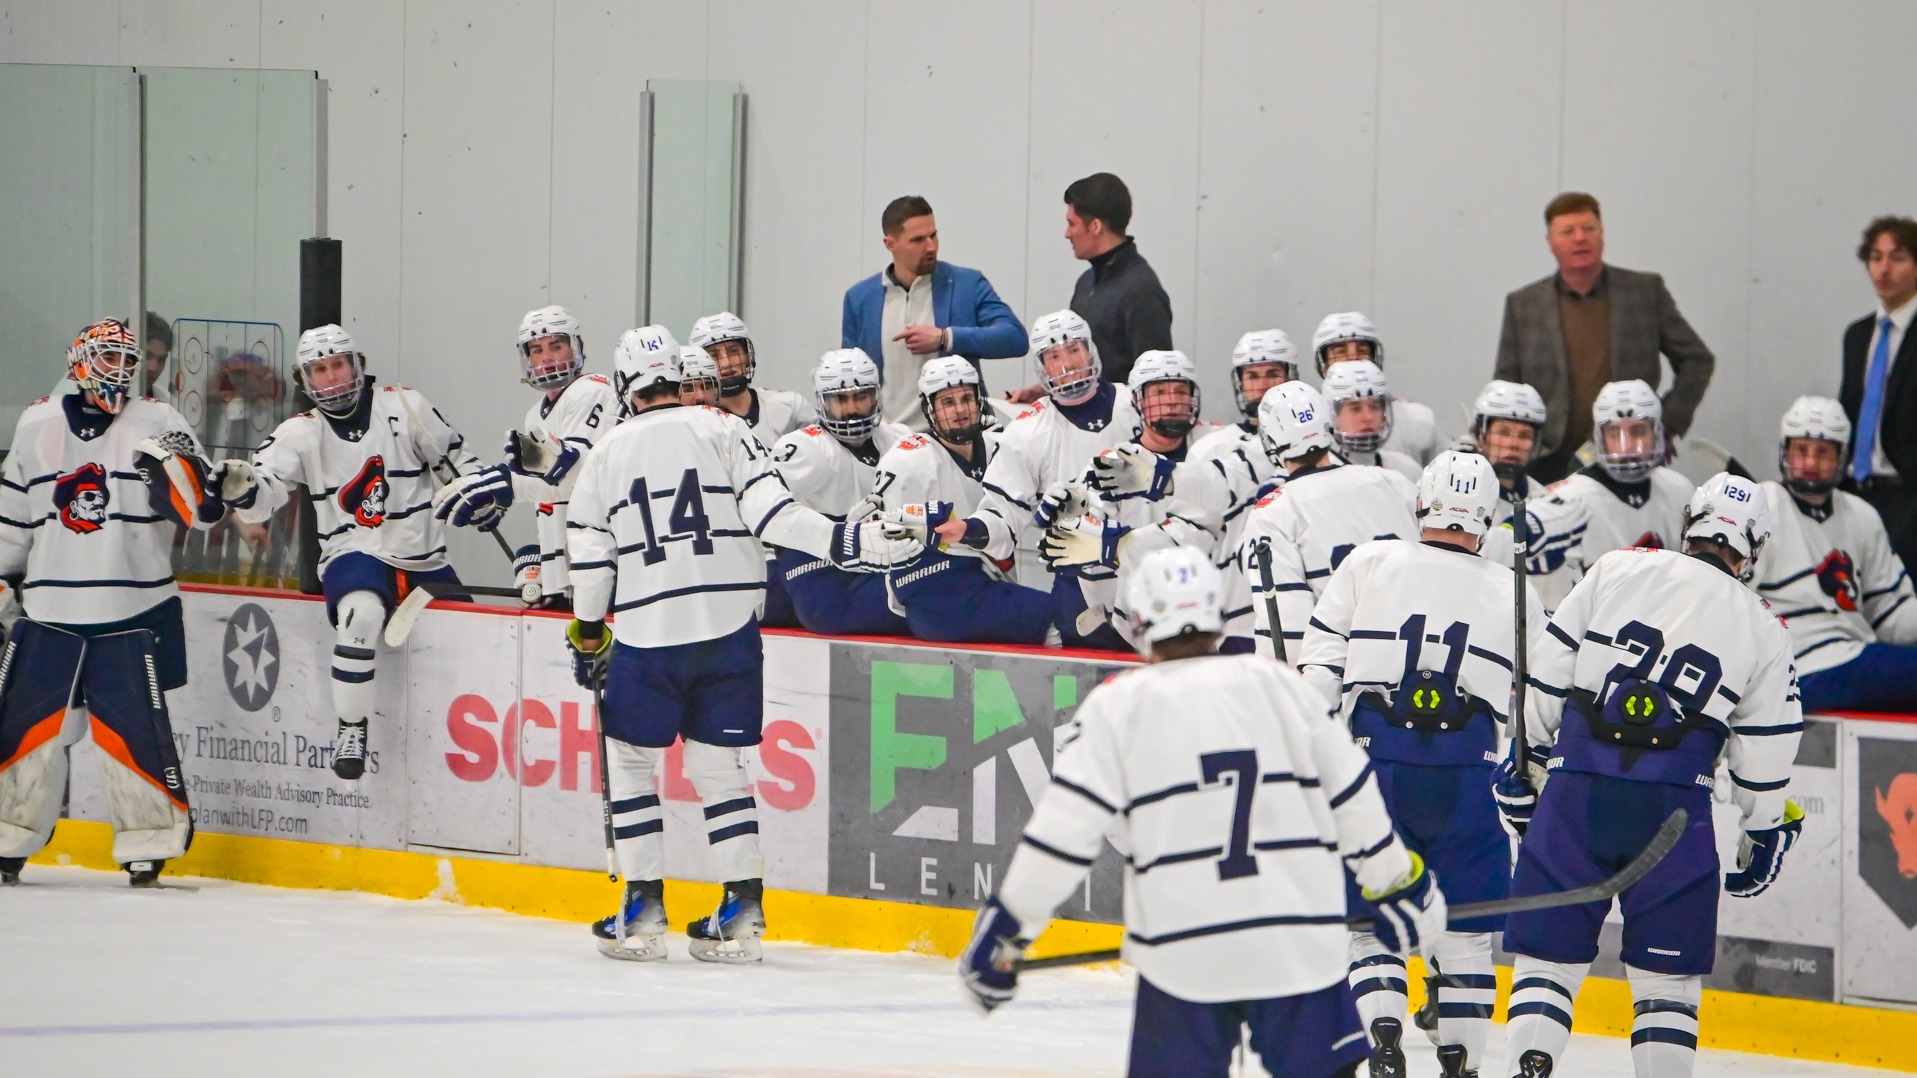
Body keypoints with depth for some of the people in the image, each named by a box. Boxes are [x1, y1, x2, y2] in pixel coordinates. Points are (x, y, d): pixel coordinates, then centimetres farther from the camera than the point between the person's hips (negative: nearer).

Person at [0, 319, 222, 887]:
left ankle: (150, 846, 5)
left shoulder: (156, 422, 1)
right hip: (49, 612, 3)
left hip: (134, 616, -3)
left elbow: (204, 509, -5)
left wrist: (177, 461, -22)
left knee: (134, 731, -5)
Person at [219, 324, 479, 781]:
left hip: (424, 560, 4)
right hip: (354, 556, -3)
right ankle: (351, 732, -27)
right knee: (361, 612, -35)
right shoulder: (299, 434, 1)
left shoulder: (403, 407, 2)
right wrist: (236, 484, -31)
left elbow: (453, 461, 12)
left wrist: (484, 503, 2)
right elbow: (261, 496, -10)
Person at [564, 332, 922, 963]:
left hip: (647, 634, -1)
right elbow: (769, 512, -11)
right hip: (730, 628, 1)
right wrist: (844, 541, -10)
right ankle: (742, 910, 4)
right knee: (717, 764, 11)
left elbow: (589, 558, 10)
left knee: (629, 758, 13)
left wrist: (588, 638, 22)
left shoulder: (606, 454, 7)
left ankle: (643, 908, 8)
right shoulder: (722, 430, 3)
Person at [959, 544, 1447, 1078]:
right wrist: (1401, 883, 28)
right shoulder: (1279, 684, 10)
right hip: (1300, 941, 2)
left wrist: (1005, 930, 3)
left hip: (1182, 952, -2)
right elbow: (1355, 799, 14)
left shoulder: (1117, 705, 2)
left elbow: (1064, 829, -3)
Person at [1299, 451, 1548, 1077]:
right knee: (1464, 927, 11)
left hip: (1373, 756, -1)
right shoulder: (1515, 595, 11)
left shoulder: (1368, 565, 8)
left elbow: (1317, 667, 3)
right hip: (1467, 768, 1)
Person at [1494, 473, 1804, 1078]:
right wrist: (1766, 836, 25)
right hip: (1676, 805, 0)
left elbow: (1548, 675, 9)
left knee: (1549, 955, 6)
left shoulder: (1617, 571, 9)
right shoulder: (1764, 631, 10)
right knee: (1668, 975, 9)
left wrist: (1523, 761, 19)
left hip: (1578, 785, 0)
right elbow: (1764, 755, 11)